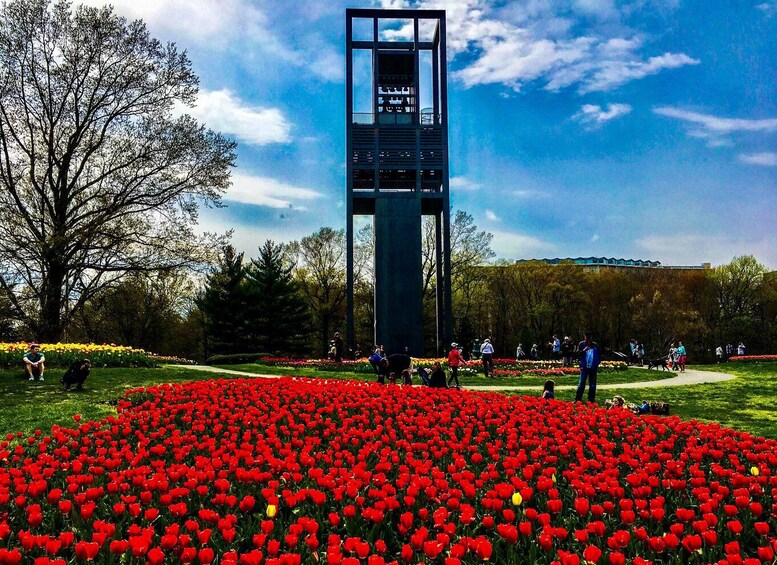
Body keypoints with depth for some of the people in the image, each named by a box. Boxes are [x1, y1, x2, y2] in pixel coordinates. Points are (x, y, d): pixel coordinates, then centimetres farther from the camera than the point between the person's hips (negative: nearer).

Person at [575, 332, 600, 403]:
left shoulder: (595, 345, 7)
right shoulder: (581, 344, 3)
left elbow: (598, 355, 12)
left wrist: (597, 364, -1)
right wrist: (584, 350, -22)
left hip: (593, 367, 2)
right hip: (584, 366, -2)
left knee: (592, 384, 6)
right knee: (581, 383, -5)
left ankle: (591, 400, 15)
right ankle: (578, 399, 0)